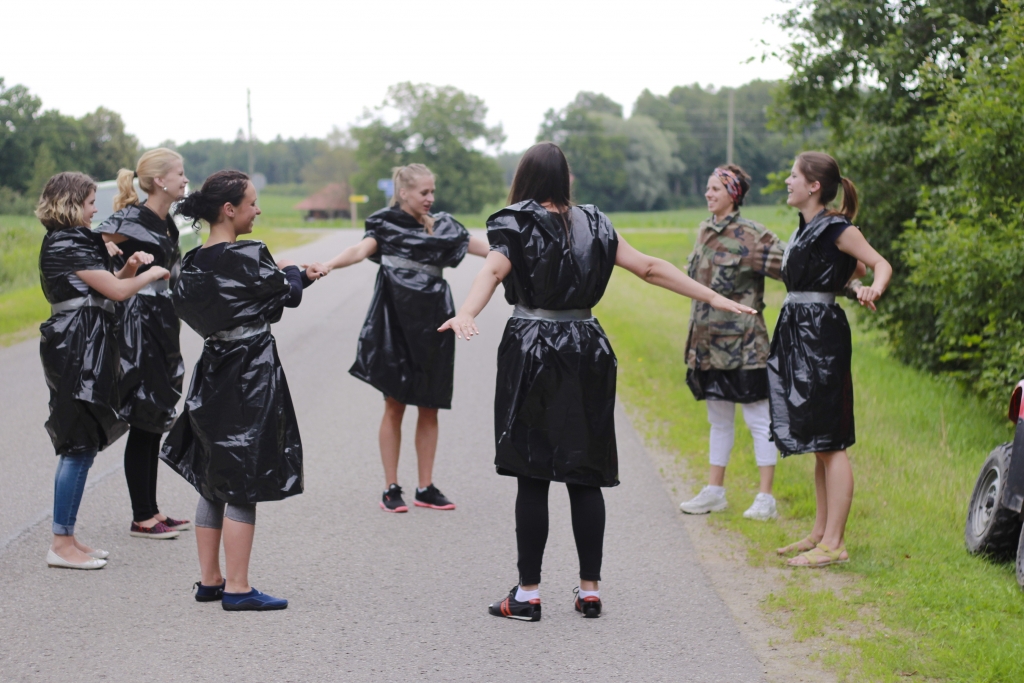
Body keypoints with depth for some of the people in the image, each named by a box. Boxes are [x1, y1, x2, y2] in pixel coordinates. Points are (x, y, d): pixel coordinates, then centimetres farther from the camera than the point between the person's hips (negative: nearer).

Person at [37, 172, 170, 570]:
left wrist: (130, 268, 4)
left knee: (80, 447, 12)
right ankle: (61, 545, -4)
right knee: (79, 447, -7)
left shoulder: (71, 241, 16)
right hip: (76, 350, -10)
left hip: (83, 350, 10)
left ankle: (67, 538, 17)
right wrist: (151, 275, 0)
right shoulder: (66, 245, -15)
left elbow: (105, 286, 19)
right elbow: (117, 291, -16)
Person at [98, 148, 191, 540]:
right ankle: (142, 518, 3)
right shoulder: (132, 220, -14)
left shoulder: (166, 223, 12)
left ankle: (151, 511, 19)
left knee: (156, 420, 12)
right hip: (138, 327, -9)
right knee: (143, 422, -3)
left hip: (163, 328, 9)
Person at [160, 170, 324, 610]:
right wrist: (293, 272, 18)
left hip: (212, 374, 8)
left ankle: (209, 581, 22)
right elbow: (287, 291, -4)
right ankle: (237, 589, 2)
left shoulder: (193, 263, 4)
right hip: (251, 375, -8)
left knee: (212, 482, 15)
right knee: (243, 487, -2)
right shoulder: (249, 257, -18)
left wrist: (297, 275, 17)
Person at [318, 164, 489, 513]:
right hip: (396, 323, -4)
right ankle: (391, 489, 7)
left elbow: (484, 247, 11)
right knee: (395, 405, 0)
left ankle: (426, 488, 14)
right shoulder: (387, 225, -1)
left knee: (429, 408, 6)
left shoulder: (441, 227, 12)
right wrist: (327, 265, -37)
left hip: (432, 324, 4)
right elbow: (361, 250, -18)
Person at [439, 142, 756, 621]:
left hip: (532, 351, -4)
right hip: (587, 352, 4)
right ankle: (590, 590, 11)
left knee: (533, 477, -1)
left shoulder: (515, 225, -2)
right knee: (585, 477, 8)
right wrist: (713, 298, 15)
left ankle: (528, 594, 2)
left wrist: (465, 315, -38)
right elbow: (649, 268, 10)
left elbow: (493, 270, -22)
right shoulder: (593, 226, 10)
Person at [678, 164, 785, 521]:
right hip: (709, 342, 7)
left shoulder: (751, 236, -12)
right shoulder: (704, 231, 10)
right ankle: (714, 491, 23)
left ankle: (765, 498, 4)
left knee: (758, 418, -1)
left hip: (743, 344, -7)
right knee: (718, 419, 15)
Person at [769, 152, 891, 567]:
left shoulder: (835, 228, -10)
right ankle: (820, 533, 21)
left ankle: (833, 544, -6)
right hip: (798, 334, 9)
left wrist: (874, 290, -31)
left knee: (829, 443, -8)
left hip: (822, 336, -9)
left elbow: (880, 263, -15)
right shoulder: (805, 229, 15)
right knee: (817, 445, 14)